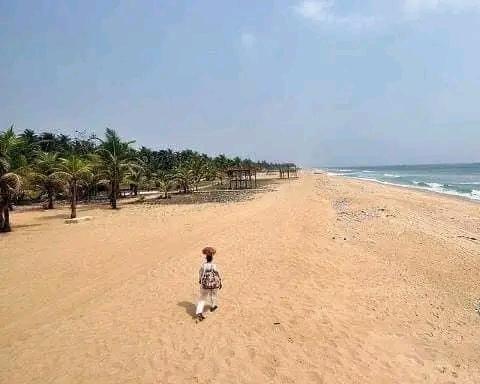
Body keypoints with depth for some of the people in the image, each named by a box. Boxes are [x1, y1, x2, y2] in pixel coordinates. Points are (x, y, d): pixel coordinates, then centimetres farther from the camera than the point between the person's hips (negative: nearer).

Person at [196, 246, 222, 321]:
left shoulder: (203, 265, -10)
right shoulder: (214, 266, -18)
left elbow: (200, 274, 5)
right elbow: (218, 276, -9)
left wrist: (200, 280, 25)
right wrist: (220, 283, 6)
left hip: (204, 284, 1)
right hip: (214, 284, -1)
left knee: (202, 298, 9)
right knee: (213, 295, 27)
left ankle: (199, 313, -4)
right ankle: (212, 306, 48)